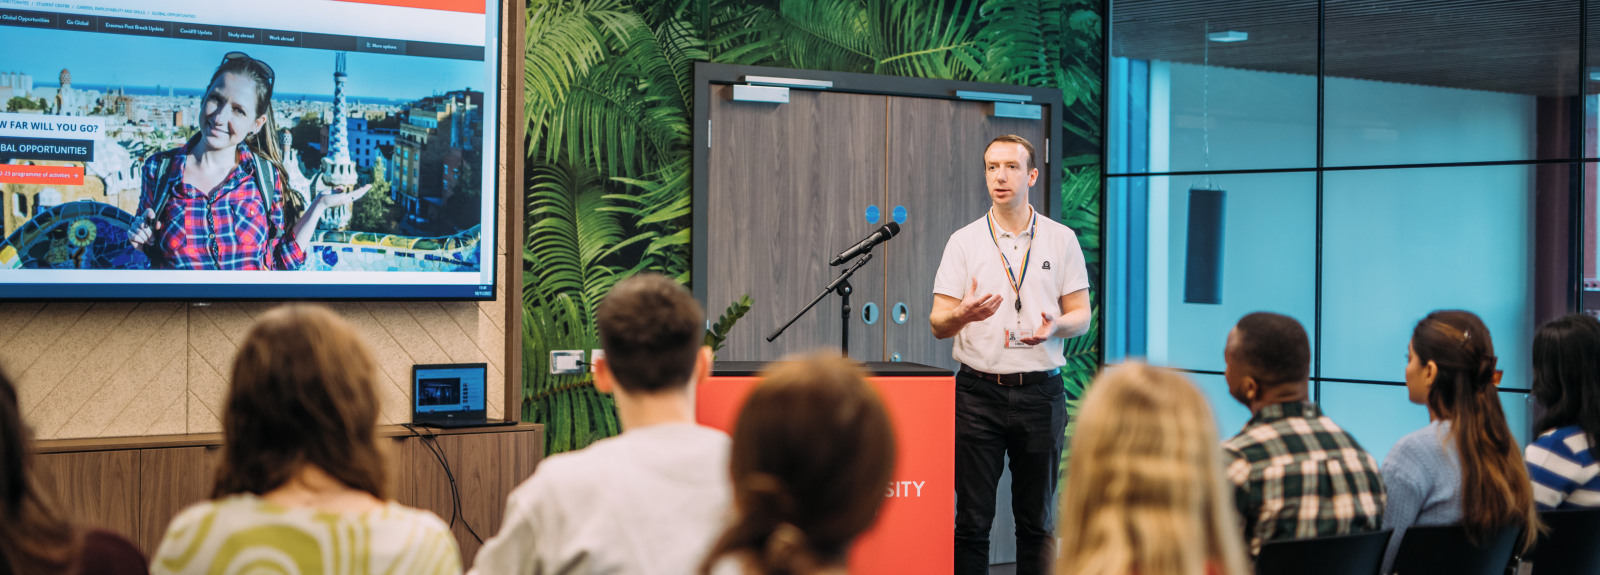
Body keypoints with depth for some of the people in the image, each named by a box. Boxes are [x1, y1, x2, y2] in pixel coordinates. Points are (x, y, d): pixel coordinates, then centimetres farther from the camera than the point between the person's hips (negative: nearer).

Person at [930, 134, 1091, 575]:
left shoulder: (1062, 240, 7)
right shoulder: (964, 242, 4)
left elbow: (1082, 316, 6)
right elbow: (937, 324, 0)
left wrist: (1055, 326, -17)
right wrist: (963, 314, -23)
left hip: (1041, 392, 1)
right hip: (979, 392, -1)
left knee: (1037, 519, 7)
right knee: (972, 518, -1)